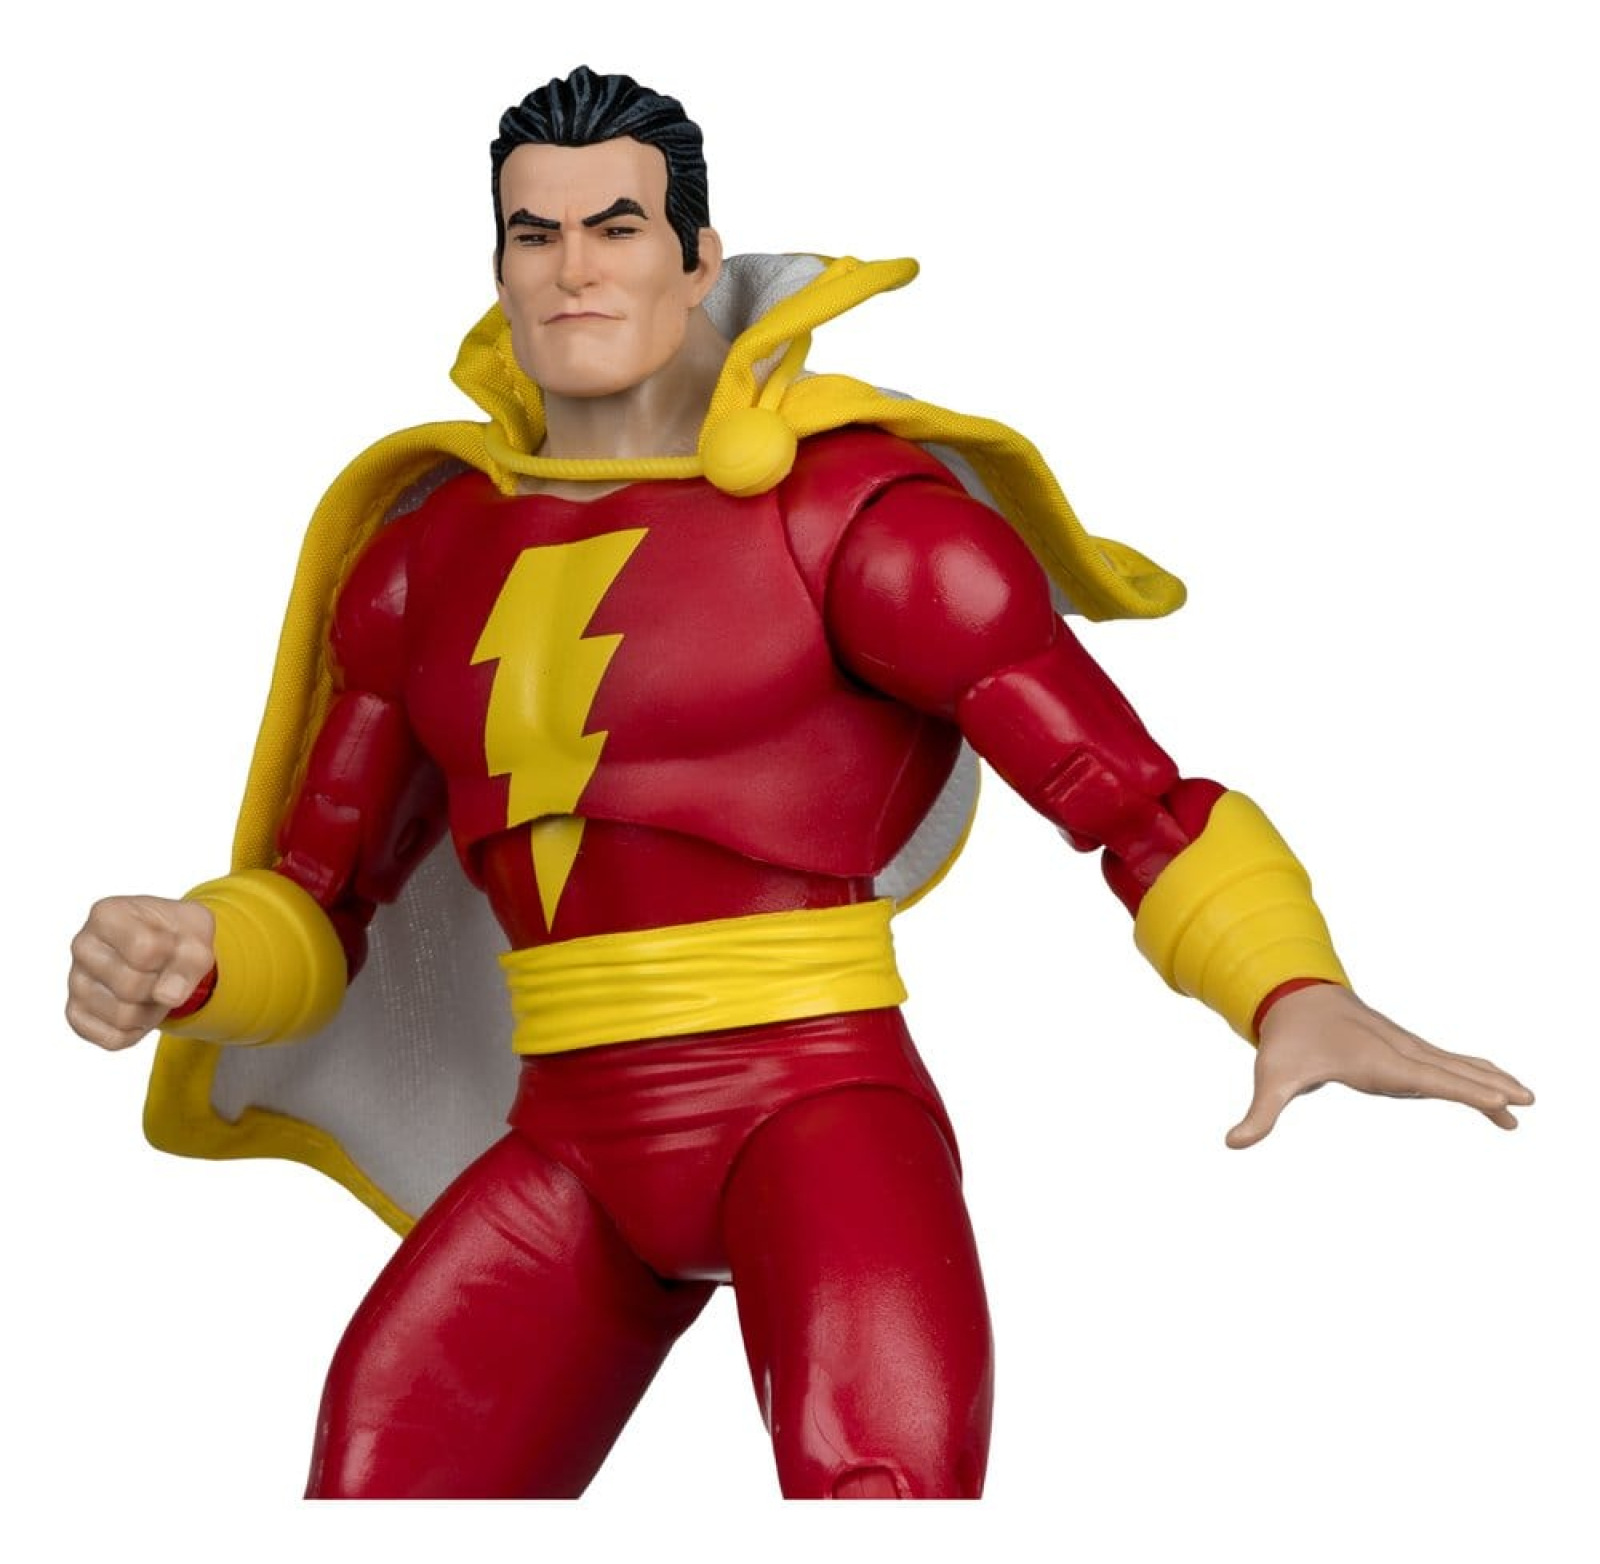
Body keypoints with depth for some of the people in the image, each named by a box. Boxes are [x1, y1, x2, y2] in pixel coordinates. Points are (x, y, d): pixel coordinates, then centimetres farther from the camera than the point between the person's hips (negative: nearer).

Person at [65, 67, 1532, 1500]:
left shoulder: (850, 511, -6)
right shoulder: (430, 563, 12)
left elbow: (1140, 802, -9)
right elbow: (309, 919, 15)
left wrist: (1299, 995, -29)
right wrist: (181, 959, -9)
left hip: (819, 1116, -5)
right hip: (579, 1159, 6)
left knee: (879, 1479, -33)